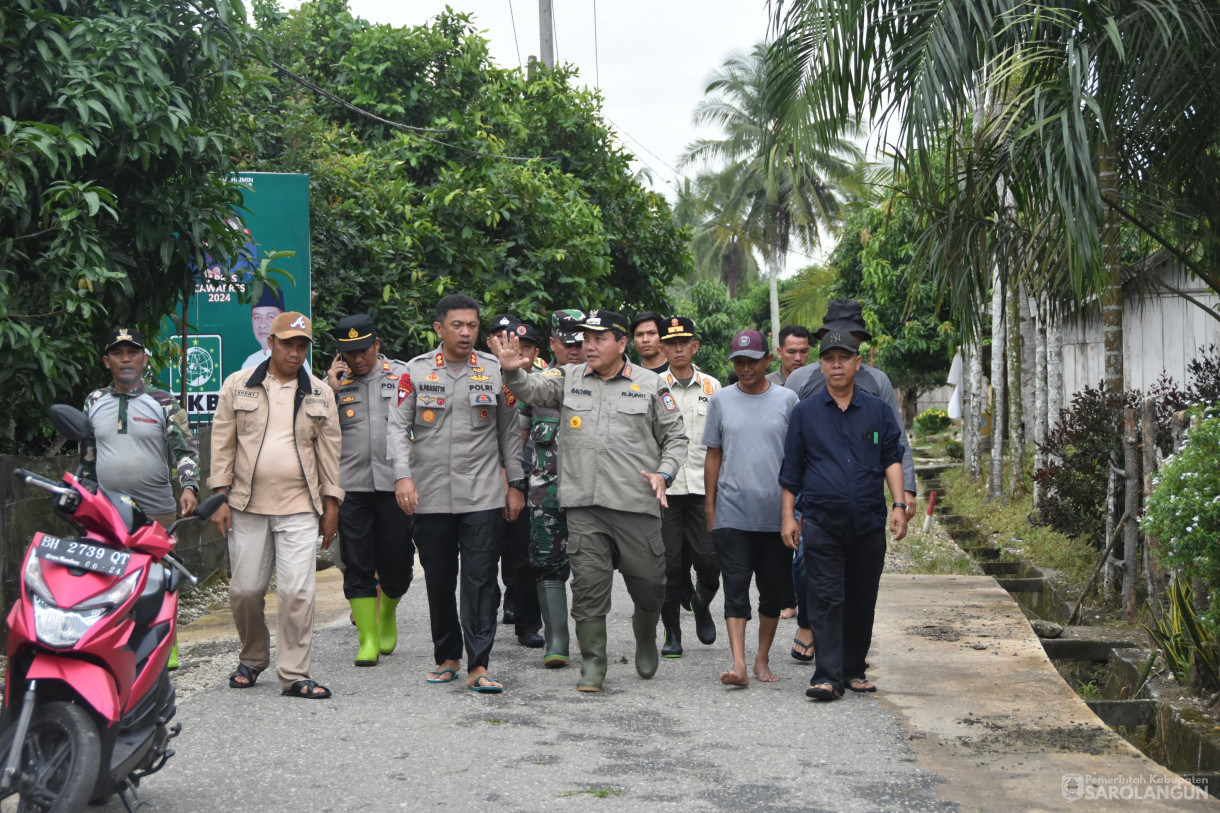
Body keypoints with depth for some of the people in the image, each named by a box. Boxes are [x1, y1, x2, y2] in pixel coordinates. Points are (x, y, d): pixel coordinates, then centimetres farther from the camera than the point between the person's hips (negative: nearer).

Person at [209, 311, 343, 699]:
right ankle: (252, 659, 28)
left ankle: (294, 674, -2)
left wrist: (331, 505, 9)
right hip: (246, 506, 0)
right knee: (245, 590, 5)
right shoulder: (238, 385, 6)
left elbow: (329, 451, 12)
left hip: (300, 508, 0)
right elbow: (222, 443, 7)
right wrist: (220, 497, 1)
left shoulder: (319, 394, 9)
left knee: (298, 591, -9)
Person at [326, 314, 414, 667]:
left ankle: (387, 615, 31)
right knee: (357, 565, -2)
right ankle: (367, 639, 5)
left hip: (395, 483, 0)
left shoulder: (402, 375, 8)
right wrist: (331, 392, -6)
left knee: (396, 562, 2)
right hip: (351, 485, 1)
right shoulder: (334, 381, 9)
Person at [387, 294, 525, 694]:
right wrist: (403, 475, -12)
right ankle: (447, 657, 24)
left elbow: (510, 431, 11)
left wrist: (514, 484, 9)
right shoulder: (416, 371, 4)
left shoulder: (496, 371, 6)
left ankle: (478, 666, -6)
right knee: (438, 581, 9)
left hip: (483, 495, -1)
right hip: (429, 495, 1)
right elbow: (398, 425, 2)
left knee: (481, 579, -7)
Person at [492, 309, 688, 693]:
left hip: (637, 503, -1)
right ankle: (592, 662, 11)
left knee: (649, 582, 5)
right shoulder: (569, 378, 10)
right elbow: (533, 390, -7)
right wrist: (513, 371, -28)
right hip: (584, 504, 1)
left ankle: (646, 638, 35)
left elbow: (675, 437, 11)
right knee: (588, 583, 0)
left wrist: (664, 473, -5)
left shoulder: (650, 384, 6)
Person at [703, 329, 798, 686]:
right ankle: (738, 663, -12)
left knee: (774, 590, 7)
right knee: (736, 588, -8)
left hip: (776, 514, 1)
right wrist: (709, 506, 8)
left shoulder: (786, 399, 4)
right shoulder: (720, 401, 7)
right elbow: (713, 456, 11)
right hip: (732, 513, 0)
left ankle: (762, 659, 21)